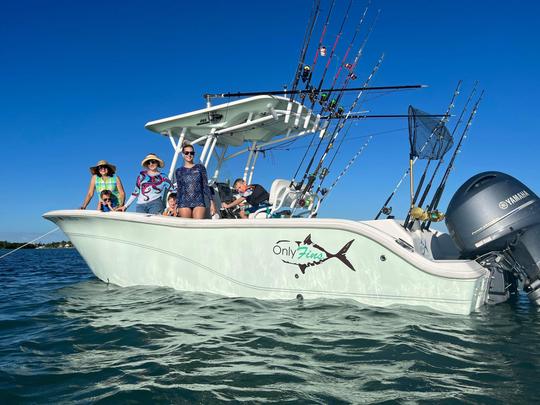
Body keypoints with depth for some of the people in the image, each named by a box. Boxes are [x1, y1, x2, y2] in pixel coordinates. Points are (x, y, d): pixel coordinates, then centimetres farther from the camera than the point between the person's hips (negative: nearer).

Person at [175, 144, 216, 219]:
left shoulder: (200, 167, 11)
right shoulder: (179, 171, 13)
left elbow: (206, 186, 8)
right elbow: (179, 189, 14)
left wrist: (211, 202, 0)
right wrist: (176, 205, 7)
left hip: (199, 202, -1)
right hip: (184, 203, 1)